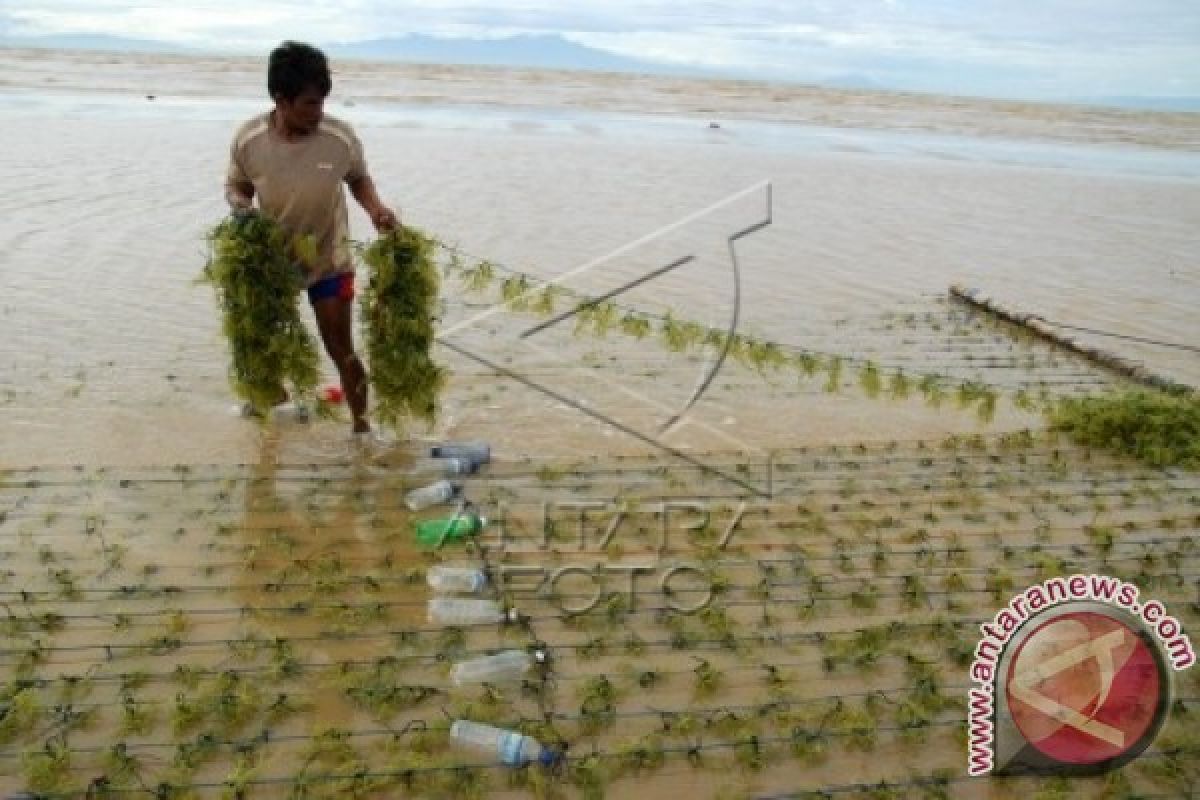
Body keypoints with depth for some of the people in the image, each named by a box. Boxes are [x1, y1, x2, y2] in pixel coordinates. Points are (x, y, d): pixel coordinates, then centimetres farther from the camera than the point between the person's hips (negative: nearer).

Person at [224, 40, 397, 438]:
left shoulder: (341, 137, -21)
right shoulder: (248, 138, -19)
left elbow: (358, 178, -1)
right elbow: (236, 186, -1)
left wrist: (375, 208, -21)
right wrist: (241, 208, -24)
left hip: (329, 259, -2)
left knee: (340, 349, 2)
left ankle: (361, 425, 18)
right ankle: (275, 394, 49)